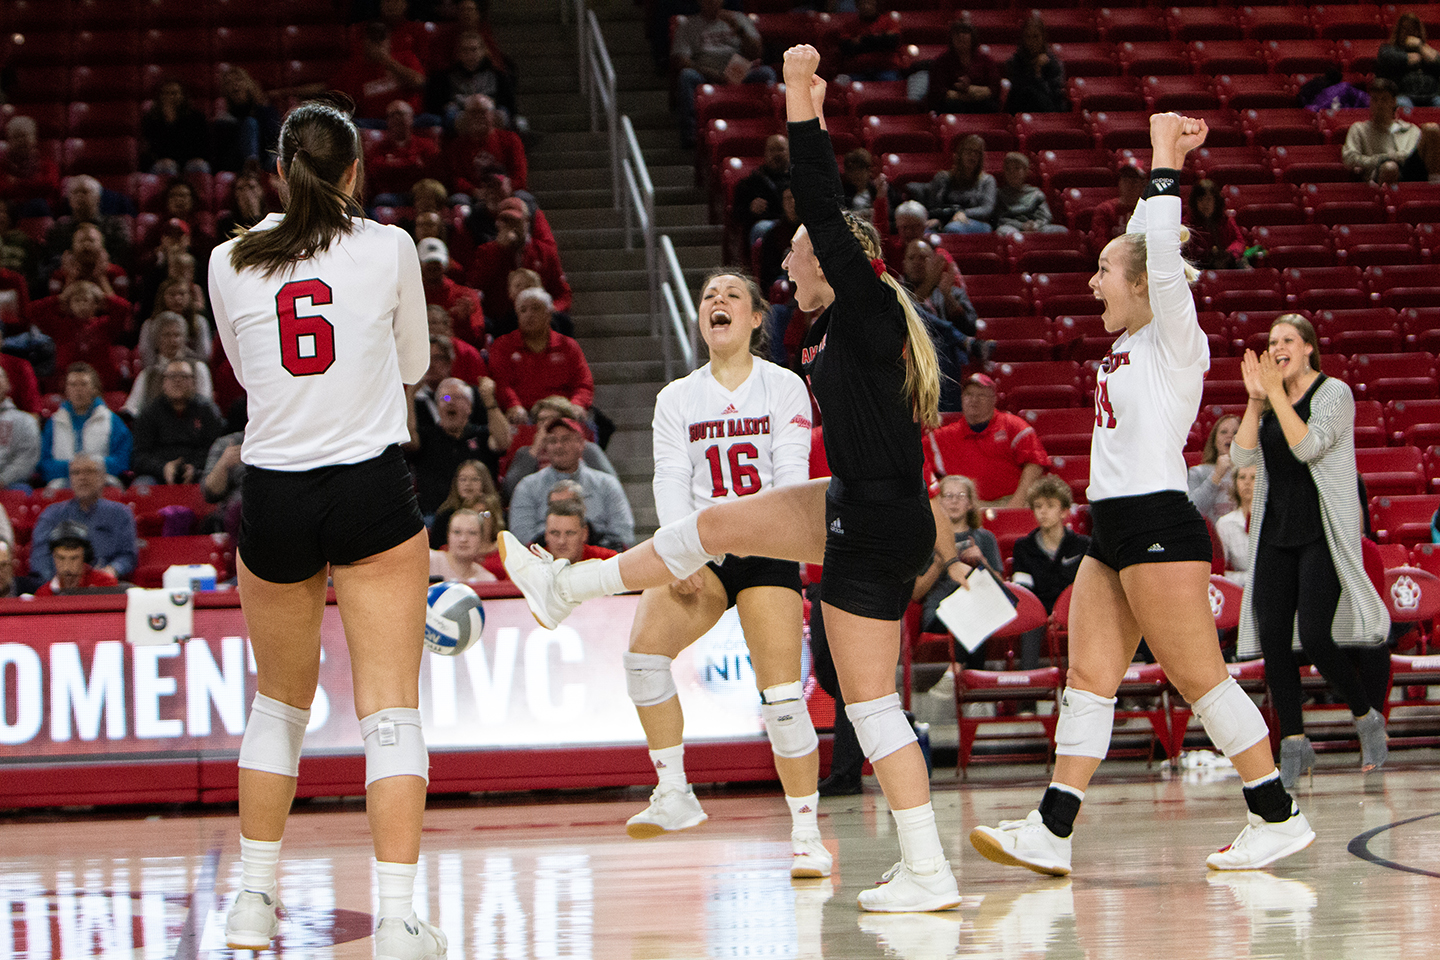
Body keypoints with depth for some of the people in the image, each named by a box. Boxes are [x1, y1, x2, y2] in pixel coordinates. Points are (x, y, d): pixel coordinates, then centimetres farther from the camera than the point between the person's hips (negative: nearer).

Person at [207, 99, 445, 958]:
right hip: (372, 488, -3)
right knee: (392, 710, -3)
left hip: (273, 497, 3)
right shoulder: (390, 248, -3)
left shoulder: (230, 263, 2)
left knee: (280, 702, 20)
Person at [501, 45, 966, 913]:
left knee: (871, 702, -5)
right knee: (718, 525, 19)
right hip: (862, 509, 10)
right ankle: (570, 589, 34)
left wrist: (801, 103, -23)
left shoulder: (866, 313, -16)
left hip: (878, 527, -10)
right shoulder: (853, 323, 9)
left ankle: (928, 872, -2)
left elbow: (824, 212, -23)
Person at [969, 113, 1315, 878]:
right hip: (1113, 529, 9)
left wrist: (1166, 163, -16)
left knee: (1199, 678, -7)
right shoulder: (1129, 342, 15)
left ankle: (1279, 816, 1)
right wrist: (1160, 167, 20)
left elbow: (1163, 253, -20)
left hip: (1158, 526, -9)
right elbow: (1146, 243, 25)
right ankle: (1050, 832, 0)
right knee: (1087, 679, 3)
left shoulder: (1175, 340, -7)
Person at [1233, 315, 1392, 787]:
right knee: (1272, 638, -3)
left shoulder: (1334, 393, -4)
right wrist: (1256, 399, -6)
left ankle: (1368, 717, 8)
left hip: (1323, 531, -6)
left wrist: (1277, 393, -17)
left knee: (1315, 636, -15)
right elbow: (1243, 457, 2)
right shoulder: (1270, 402, 14)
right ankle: (1293, 743, 3)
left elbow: (1308, 446, -18)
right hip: (1276, 531, 6)